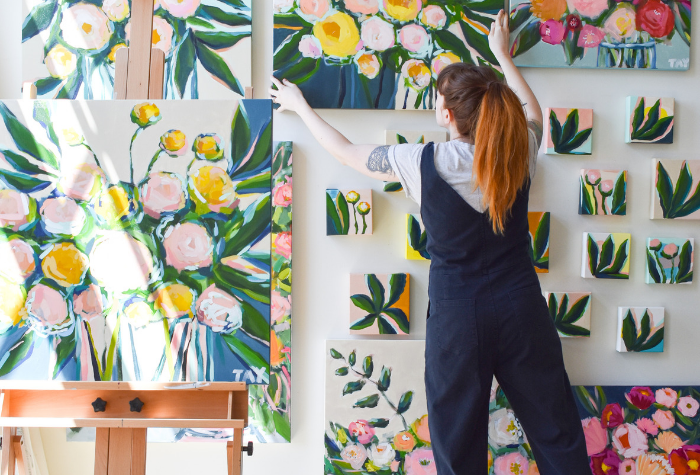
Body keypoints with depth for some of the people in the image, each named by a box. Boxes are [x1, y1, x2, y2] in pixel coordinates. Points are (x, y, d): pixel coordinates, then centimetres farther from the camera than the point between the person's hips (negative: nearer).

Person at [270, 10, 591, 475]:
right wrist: (503, 56, 34)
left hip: (457, 317, -2)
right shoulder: (519, 153, -4)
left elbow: (347, 152, 5)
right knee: (558, 438, 11)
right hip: (521, 309, 2)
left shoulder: (424, 163, -12)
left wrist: (301, 107, 21)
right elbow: (533, 111, 22)